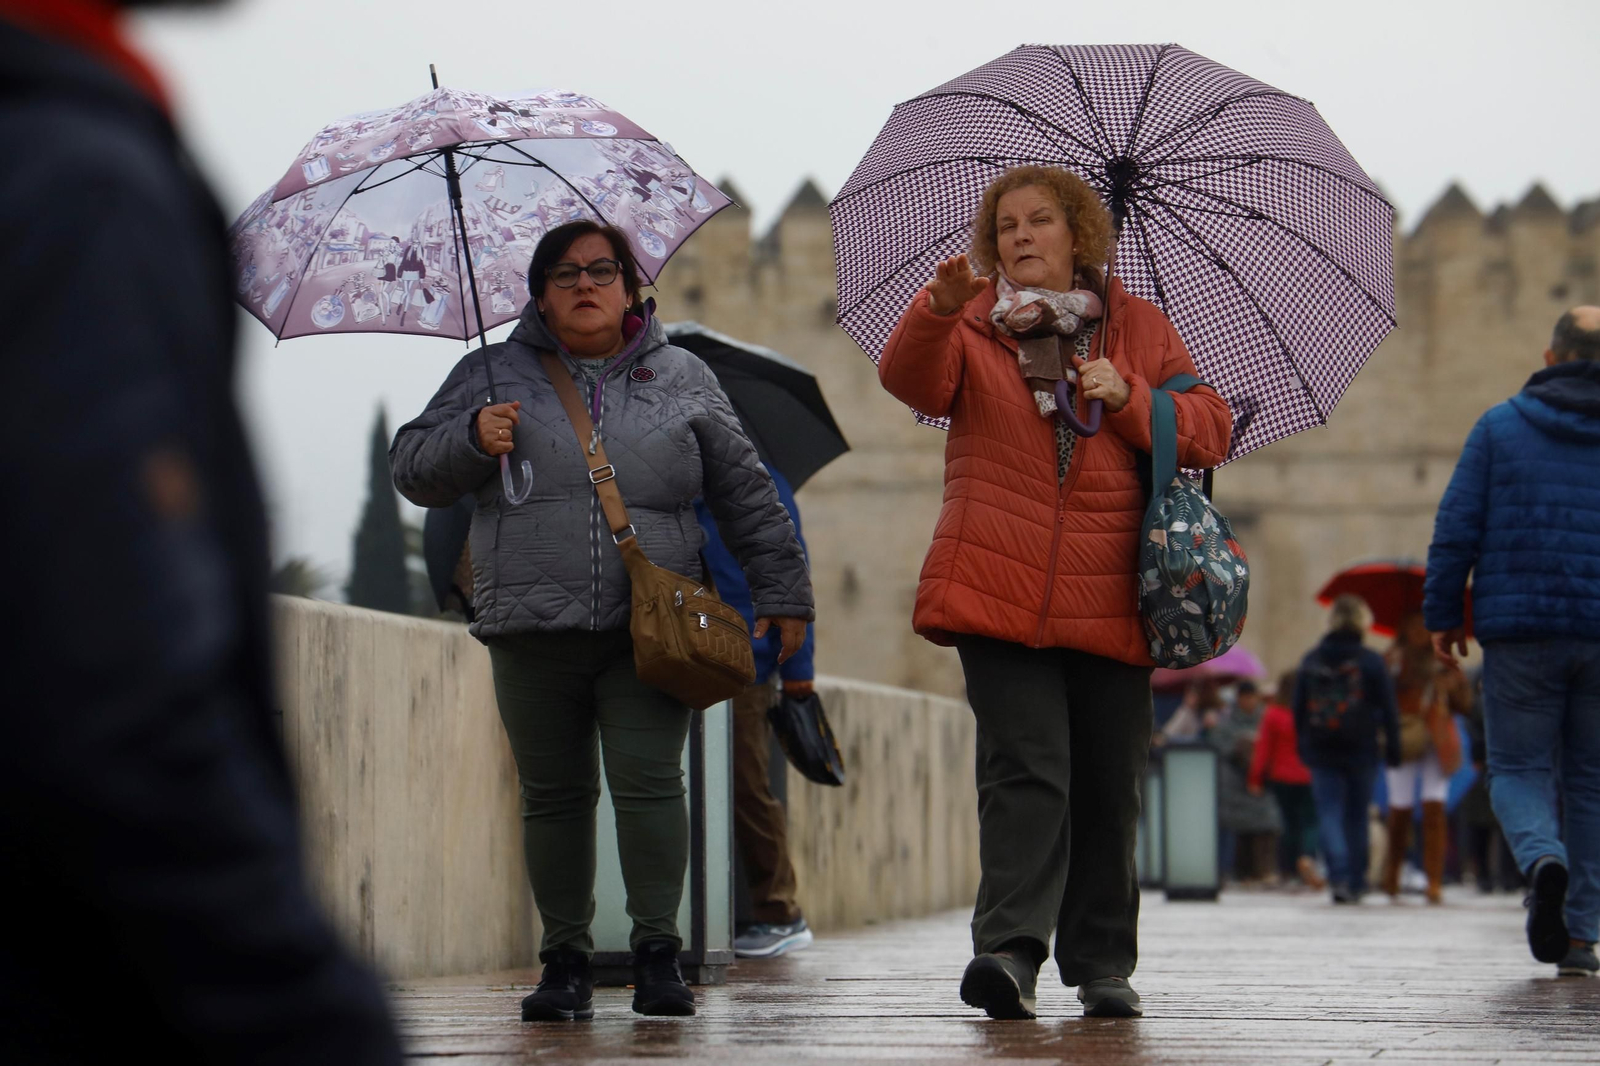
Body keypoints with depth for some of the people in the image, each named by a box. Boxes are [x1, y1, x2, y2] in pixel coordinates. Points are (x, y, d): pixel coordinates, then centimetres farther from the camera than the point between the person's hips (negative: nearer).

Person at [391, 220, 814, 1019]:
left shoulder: (682, 381, 15)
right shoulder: (495, 376, 13)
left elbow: (747, 495, 20)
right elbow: (413, 470, 12)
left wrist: (781, 590, 17)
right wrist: (472, 437, -7)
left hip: (650, 630, -1)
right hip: (532, 629, 1)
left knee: (649, 784, -12)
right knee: (554, 797, 3)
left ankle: (657, 953, -3)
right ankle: (564, 961, 11)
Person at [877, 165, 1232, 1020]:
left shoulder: (1139, 328, 14)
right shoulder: (970, 325, 9)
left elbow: (1211, 433, 9)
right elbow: (910, 381, -12)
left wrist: (1128, 398, -8)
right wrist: (939, 308, -32)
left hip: (1108, 597, 2)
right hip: (1000, 591, -2)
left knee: (1108, 786, 5)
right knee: (1025, 769, -15)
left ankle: (1102, 963, 15)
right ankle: (1009, 949, -20)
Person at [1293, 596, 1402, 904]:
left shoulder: (1311, 660, 4)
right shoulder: (1371, 661, -4)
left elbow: (1298, 708, 9)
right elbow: (1387, 710, -4)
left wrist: (1303, 746, 17)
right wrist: (1392, 749, 2)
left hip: (1320, 752, 1)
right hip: (1361, 752, -1)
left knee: (1329, 813, -3)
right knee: (1357, 816, 11)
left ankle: (1339, 875, -23)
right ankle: (1356, 882, 15)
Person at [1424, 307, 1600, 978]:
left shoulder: (1501, 426, 3)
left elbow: (1457, 526, -1)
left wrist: (1443, 614, 6)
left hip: (1520, 633, -1)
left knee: (1517, 768, 7)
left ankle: (1542, 859, -25)